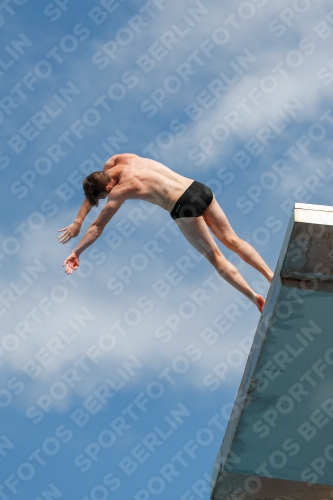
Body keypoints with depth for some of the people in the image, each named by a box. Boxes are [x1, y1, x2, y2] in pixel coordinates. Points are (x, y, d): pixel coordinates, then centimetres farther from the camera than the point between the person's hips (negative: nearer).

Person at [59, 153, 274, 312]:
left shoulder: (120, 190, -7)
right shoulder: (116, 161, 12)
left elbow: (97, 227, -1)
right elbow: (92, 191, 26)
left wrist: (76, 253, 7)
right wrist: (78, 221, 25)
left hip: (185, 207, -8)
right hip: (200, 189, 8)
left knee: (215, 256, 2)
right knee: (232, 240, 9)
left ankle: (254, 297, -3)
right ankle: (274, 278, 4)